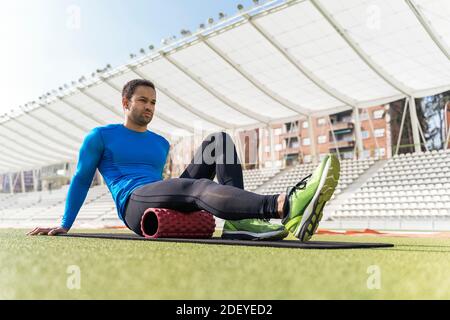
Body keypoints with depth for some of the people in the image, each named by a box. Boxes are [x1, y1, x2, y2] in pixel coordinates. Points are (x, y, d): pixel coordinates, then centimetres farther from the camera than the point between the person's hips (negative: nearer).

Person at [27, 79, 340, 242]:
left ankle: (239, 221, -31)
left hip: (168, 203, 6)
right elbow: (81, 180, 13)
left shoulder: (162, 144, 25)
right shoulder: (100, 136, 11)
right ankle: (284, 206, -67)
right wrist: (64, 226, 11)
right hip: (135, 205, -6)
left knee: (219, 140, -8)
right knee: (200, 186, -38)